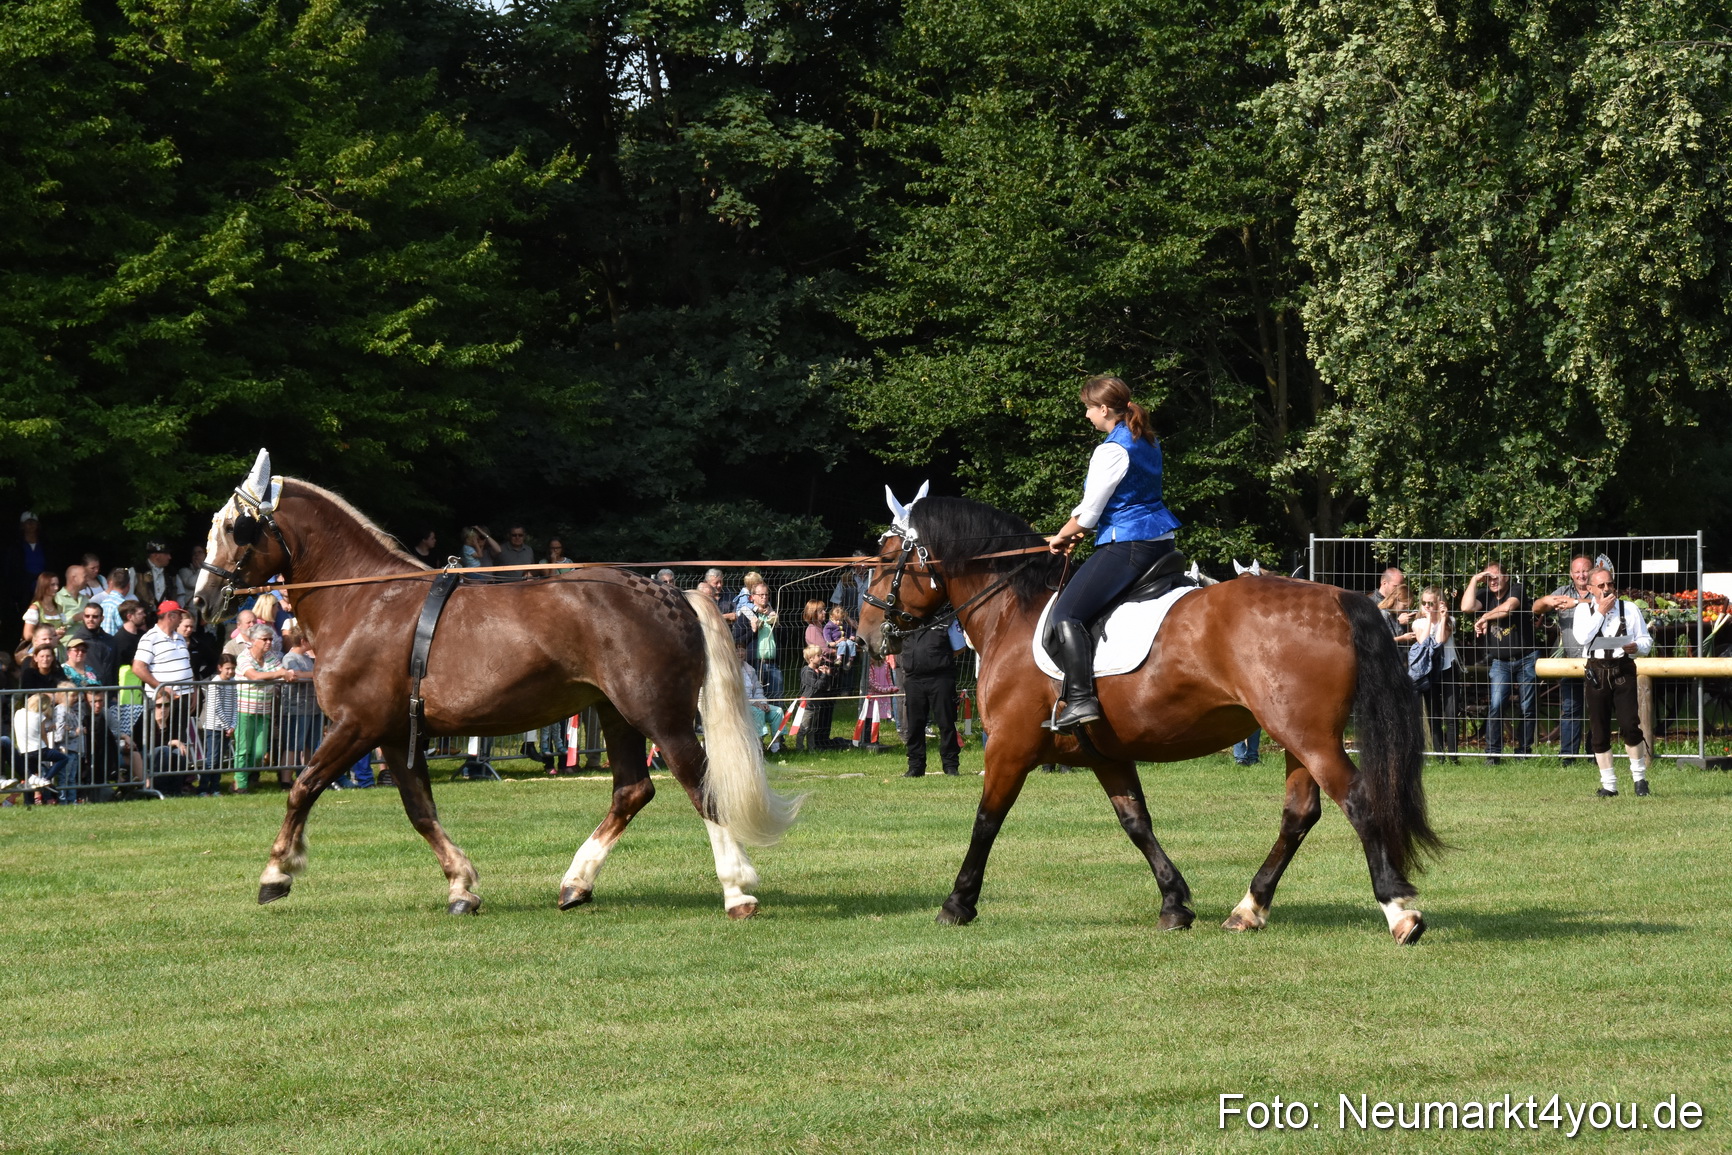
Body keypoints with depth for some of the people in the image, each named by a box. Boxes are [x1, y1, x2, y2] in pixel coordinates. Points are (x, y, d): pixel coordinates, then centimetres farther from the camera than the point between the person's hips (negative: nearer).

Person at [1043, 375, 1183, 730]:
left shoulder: (1112, 451, -14)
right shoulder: (1148, 443, 14)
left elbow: (1088, 512, -11)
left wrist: (1062, 537, 8)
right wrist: (1078, 532, 21)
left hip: (1125, 547, -10)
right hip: (1161, 540, 10)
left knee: (1065, 616, -16)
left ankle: (1081, 699, -30)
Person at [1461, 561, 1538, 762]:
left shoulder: (1517, 590, -3)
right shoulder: (1485, 595, 6)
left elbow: (1508, 608, -23)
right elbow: (1467, 607, -13)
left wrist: (1484, 618, -11)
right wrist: (1474, 580, -10)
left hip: (1526, 659, -2)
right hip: (1500, 661, 2)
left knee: (1527, 707, 3)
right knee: (1495, 706, -11)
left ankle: (1524, 751, 12)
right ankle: (1492, 753, -10)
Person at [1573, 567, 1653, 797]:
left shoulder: (1630, 608, 9)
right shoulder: (1584, 610, 8)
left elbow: (1646, 641, 9)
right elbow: (1582, 638, -9)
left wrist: (1636, 647, -14)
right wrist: (1601, 611, -8)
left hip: (1623, 672, -1)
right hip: (1596, 673, 1)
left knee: (1630, 725, -13)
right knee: (1599, 731, 3)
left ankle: (1640, 777, 3)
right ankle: (1608, 784, 11)